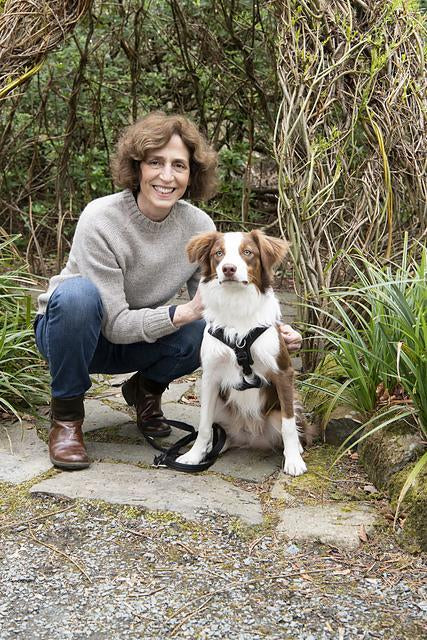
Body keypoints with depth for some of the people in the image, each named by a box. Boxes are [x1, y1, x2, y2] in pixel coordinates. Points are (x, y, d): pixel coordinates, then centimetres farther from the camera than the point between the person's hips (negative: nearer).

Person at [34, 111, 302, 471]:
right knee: (77, 293, -37)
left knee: (208, 331, -27)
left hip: (138, 340, 3)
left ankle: (146, 389, 6)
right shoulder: (101, 220, -27)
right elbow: (114, 325, -27)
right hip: (69, 330, -3)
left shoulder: (199, 227, -14)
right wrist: (184, 313, -40)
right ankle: (65, 414, -14)